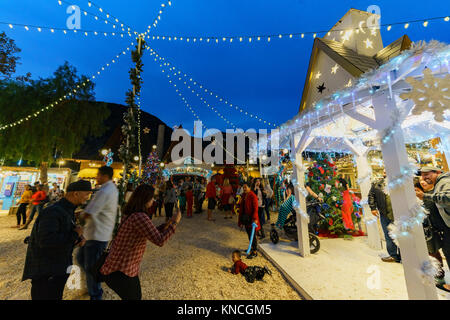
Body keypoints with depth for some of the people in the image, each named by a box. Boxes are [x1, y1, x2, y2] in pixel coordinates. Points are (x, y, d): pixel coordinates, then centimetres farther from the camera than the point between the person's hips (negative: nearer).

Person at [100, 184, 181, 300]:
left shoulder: (130, 214, 3)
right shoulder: (139, 217, -29)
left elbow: (151, 234, 11)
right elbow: (160, 241, -31)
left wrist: (166, 225, 3)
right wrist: (175, 222, -22)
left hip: (129, 268, 9)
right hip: (120, 272, -9)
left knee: (137, 296, 25)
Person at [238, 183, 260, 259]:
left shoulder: (253, 196, -17)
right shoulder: (243, 195, 6)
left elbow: (255, 209, -19)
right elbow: (241, 207, 12)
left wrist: (255, 219, -28)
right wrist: (240, 219, 14)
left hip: (251, 219, -7)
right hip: (245, 218, 8)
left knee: (252, 235, 1)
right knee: (249, 234, 20)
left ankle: (254, 252, 16)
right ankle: (252, 247, 39)